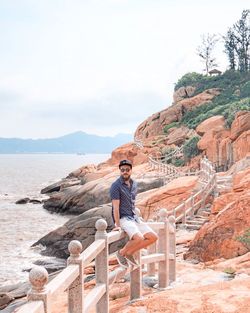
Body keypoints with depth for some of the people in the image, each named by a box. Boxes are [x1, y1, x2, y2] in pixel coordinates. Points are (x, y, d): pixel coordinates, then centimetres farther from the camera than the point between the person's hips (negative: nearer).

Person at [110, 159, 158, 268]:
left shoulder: (134, 184, 11)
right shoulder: (116, 186, -12)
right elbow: (115, 207, -16)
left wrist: (137, 217, 18)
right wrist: (117, 225, -20)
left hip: (134, 217, 8)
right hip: (123, 218, -8)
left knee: (153, 237, -1)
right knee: (139, 238, -29)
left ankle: (129, 253, 11)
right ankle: (121, 253, -2)